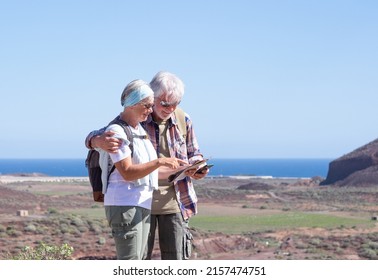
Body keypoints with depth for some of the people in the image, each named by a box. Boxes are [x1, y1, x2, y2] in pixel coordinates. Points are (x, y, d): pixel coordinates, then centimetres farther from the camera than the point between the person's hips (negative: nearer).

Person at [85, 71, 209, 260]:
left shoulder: (183, 120, 1)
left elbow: (194, 154, 15)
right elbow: (94, 137, -8)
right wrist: (100, 141, -34)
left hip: (173, 203, 2)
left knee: (175, 260, 6)